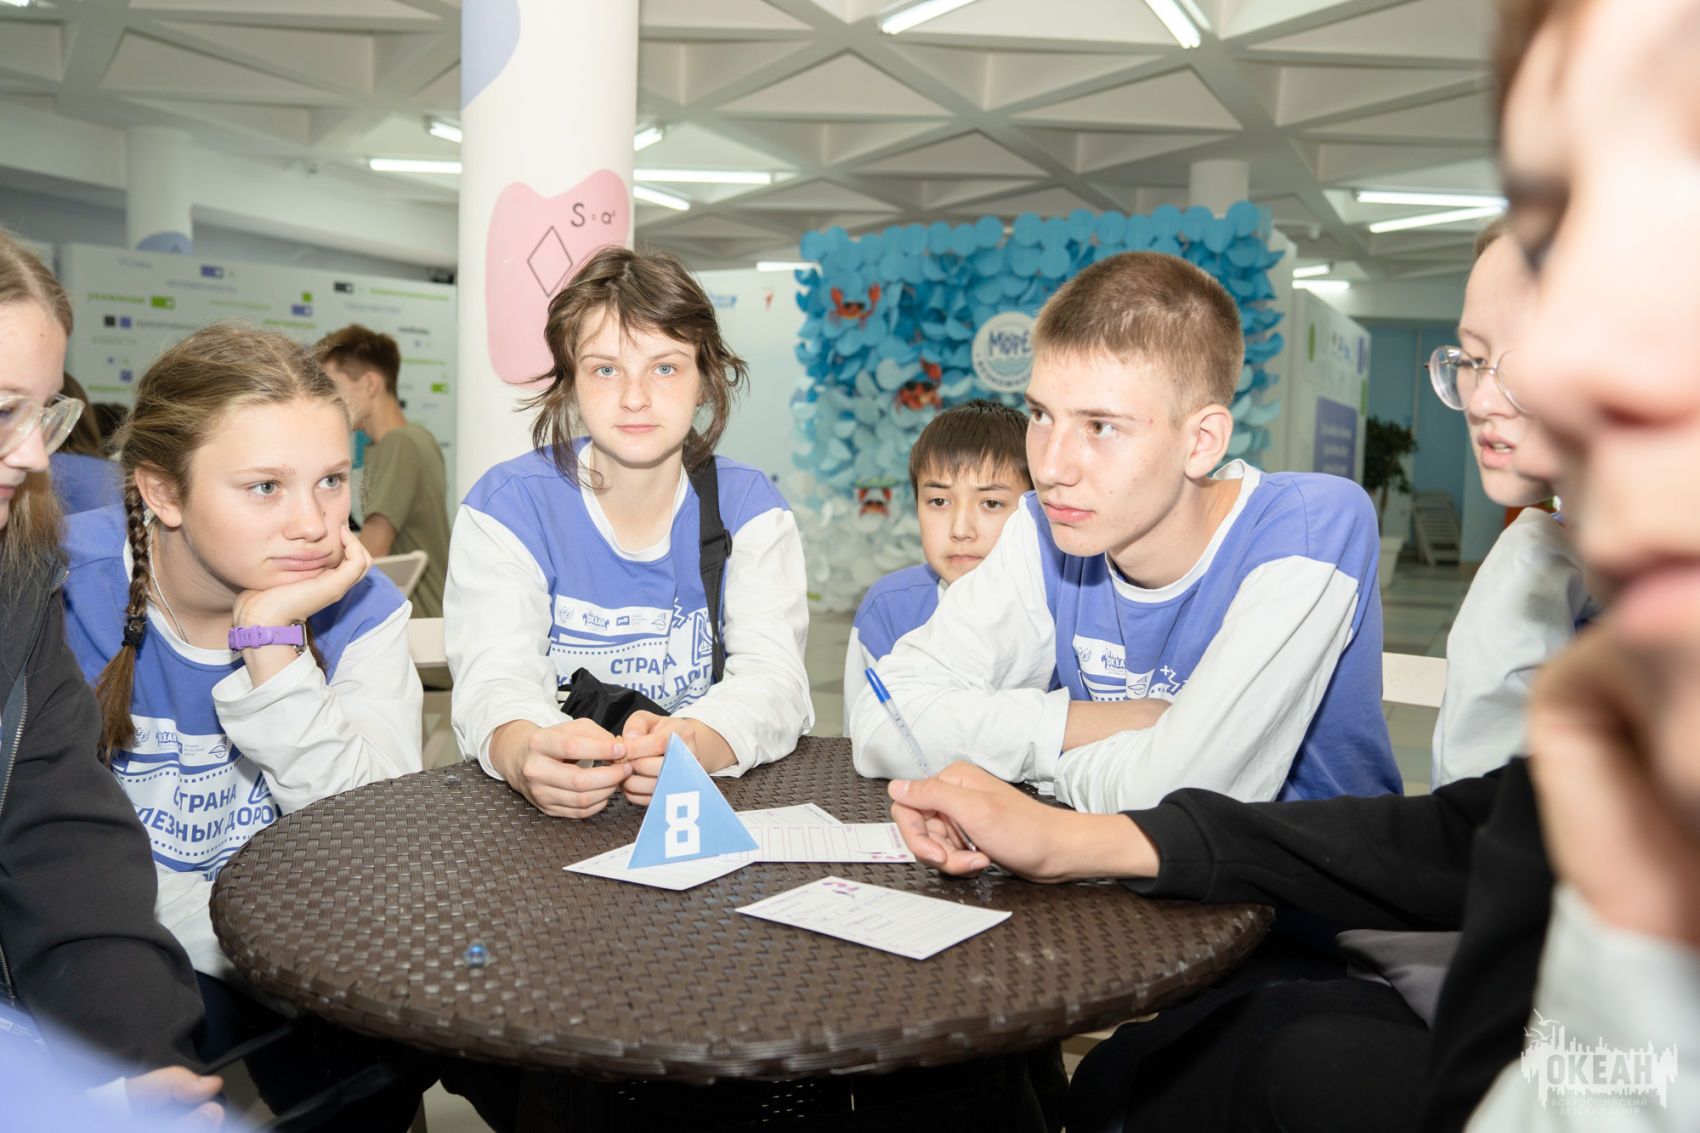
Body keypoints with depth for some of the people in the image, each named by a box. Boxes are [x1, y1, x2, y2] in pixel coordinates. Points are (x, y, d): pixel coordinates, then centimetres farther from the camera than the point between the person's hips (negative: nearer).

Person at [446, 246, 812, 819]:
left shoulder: (748, 505, -2)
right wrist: (523, 752, -40)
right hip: (556, 818, 0)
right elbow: (496, 676, -15)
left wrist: (692, 745, -37)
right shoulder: (507, 504, -4)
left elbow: (772, 674, -14)